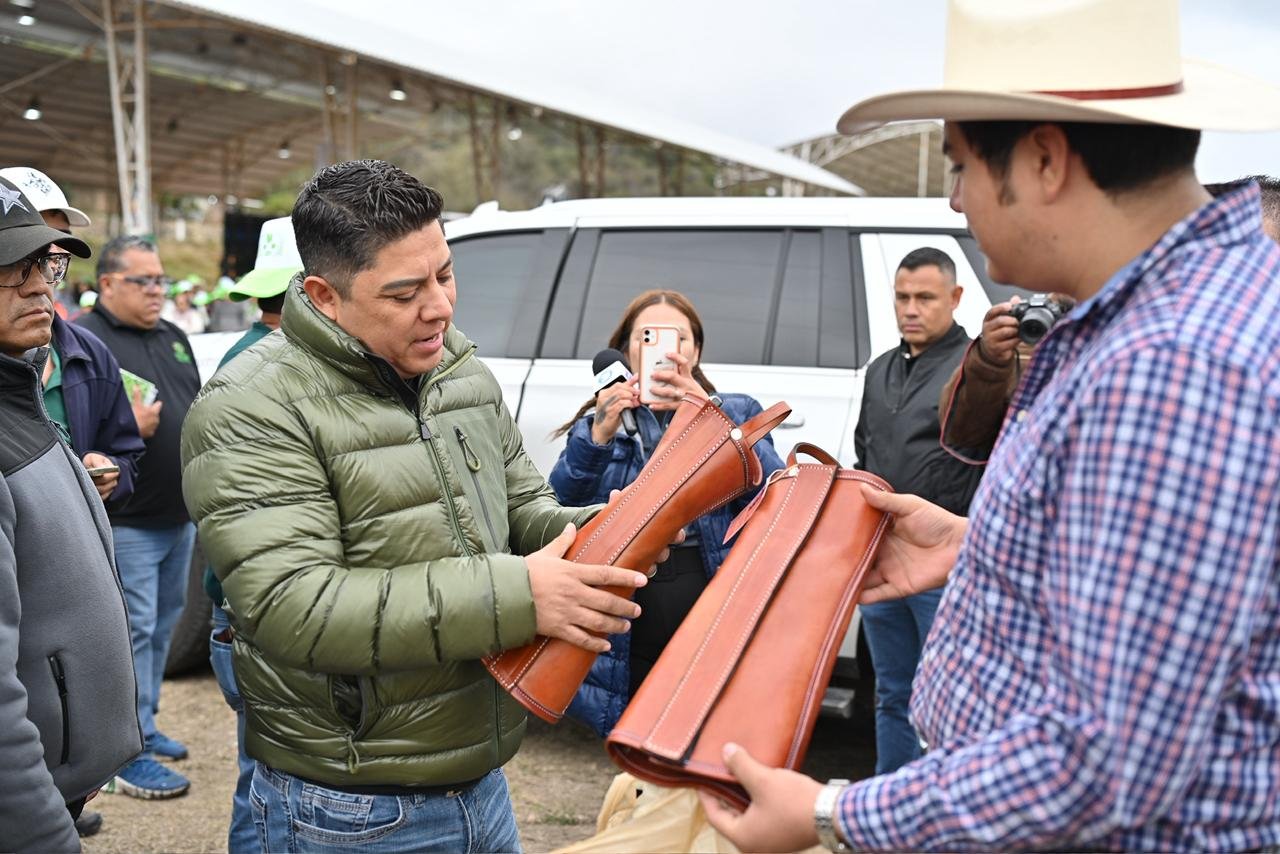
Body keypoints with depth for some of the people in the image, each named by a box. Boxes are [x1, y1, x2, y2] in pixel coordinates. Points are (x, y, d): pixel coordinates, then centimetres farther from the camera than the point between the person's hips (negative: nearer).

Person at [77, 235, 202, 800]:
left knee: (162, 626, 17)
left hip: (180, 517, 8)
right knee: (133, 632, -5)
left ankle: (143, 726, 32)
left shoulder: (173, 338, 16)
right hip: (127, 522, -8)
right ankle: (128, 757, 3)